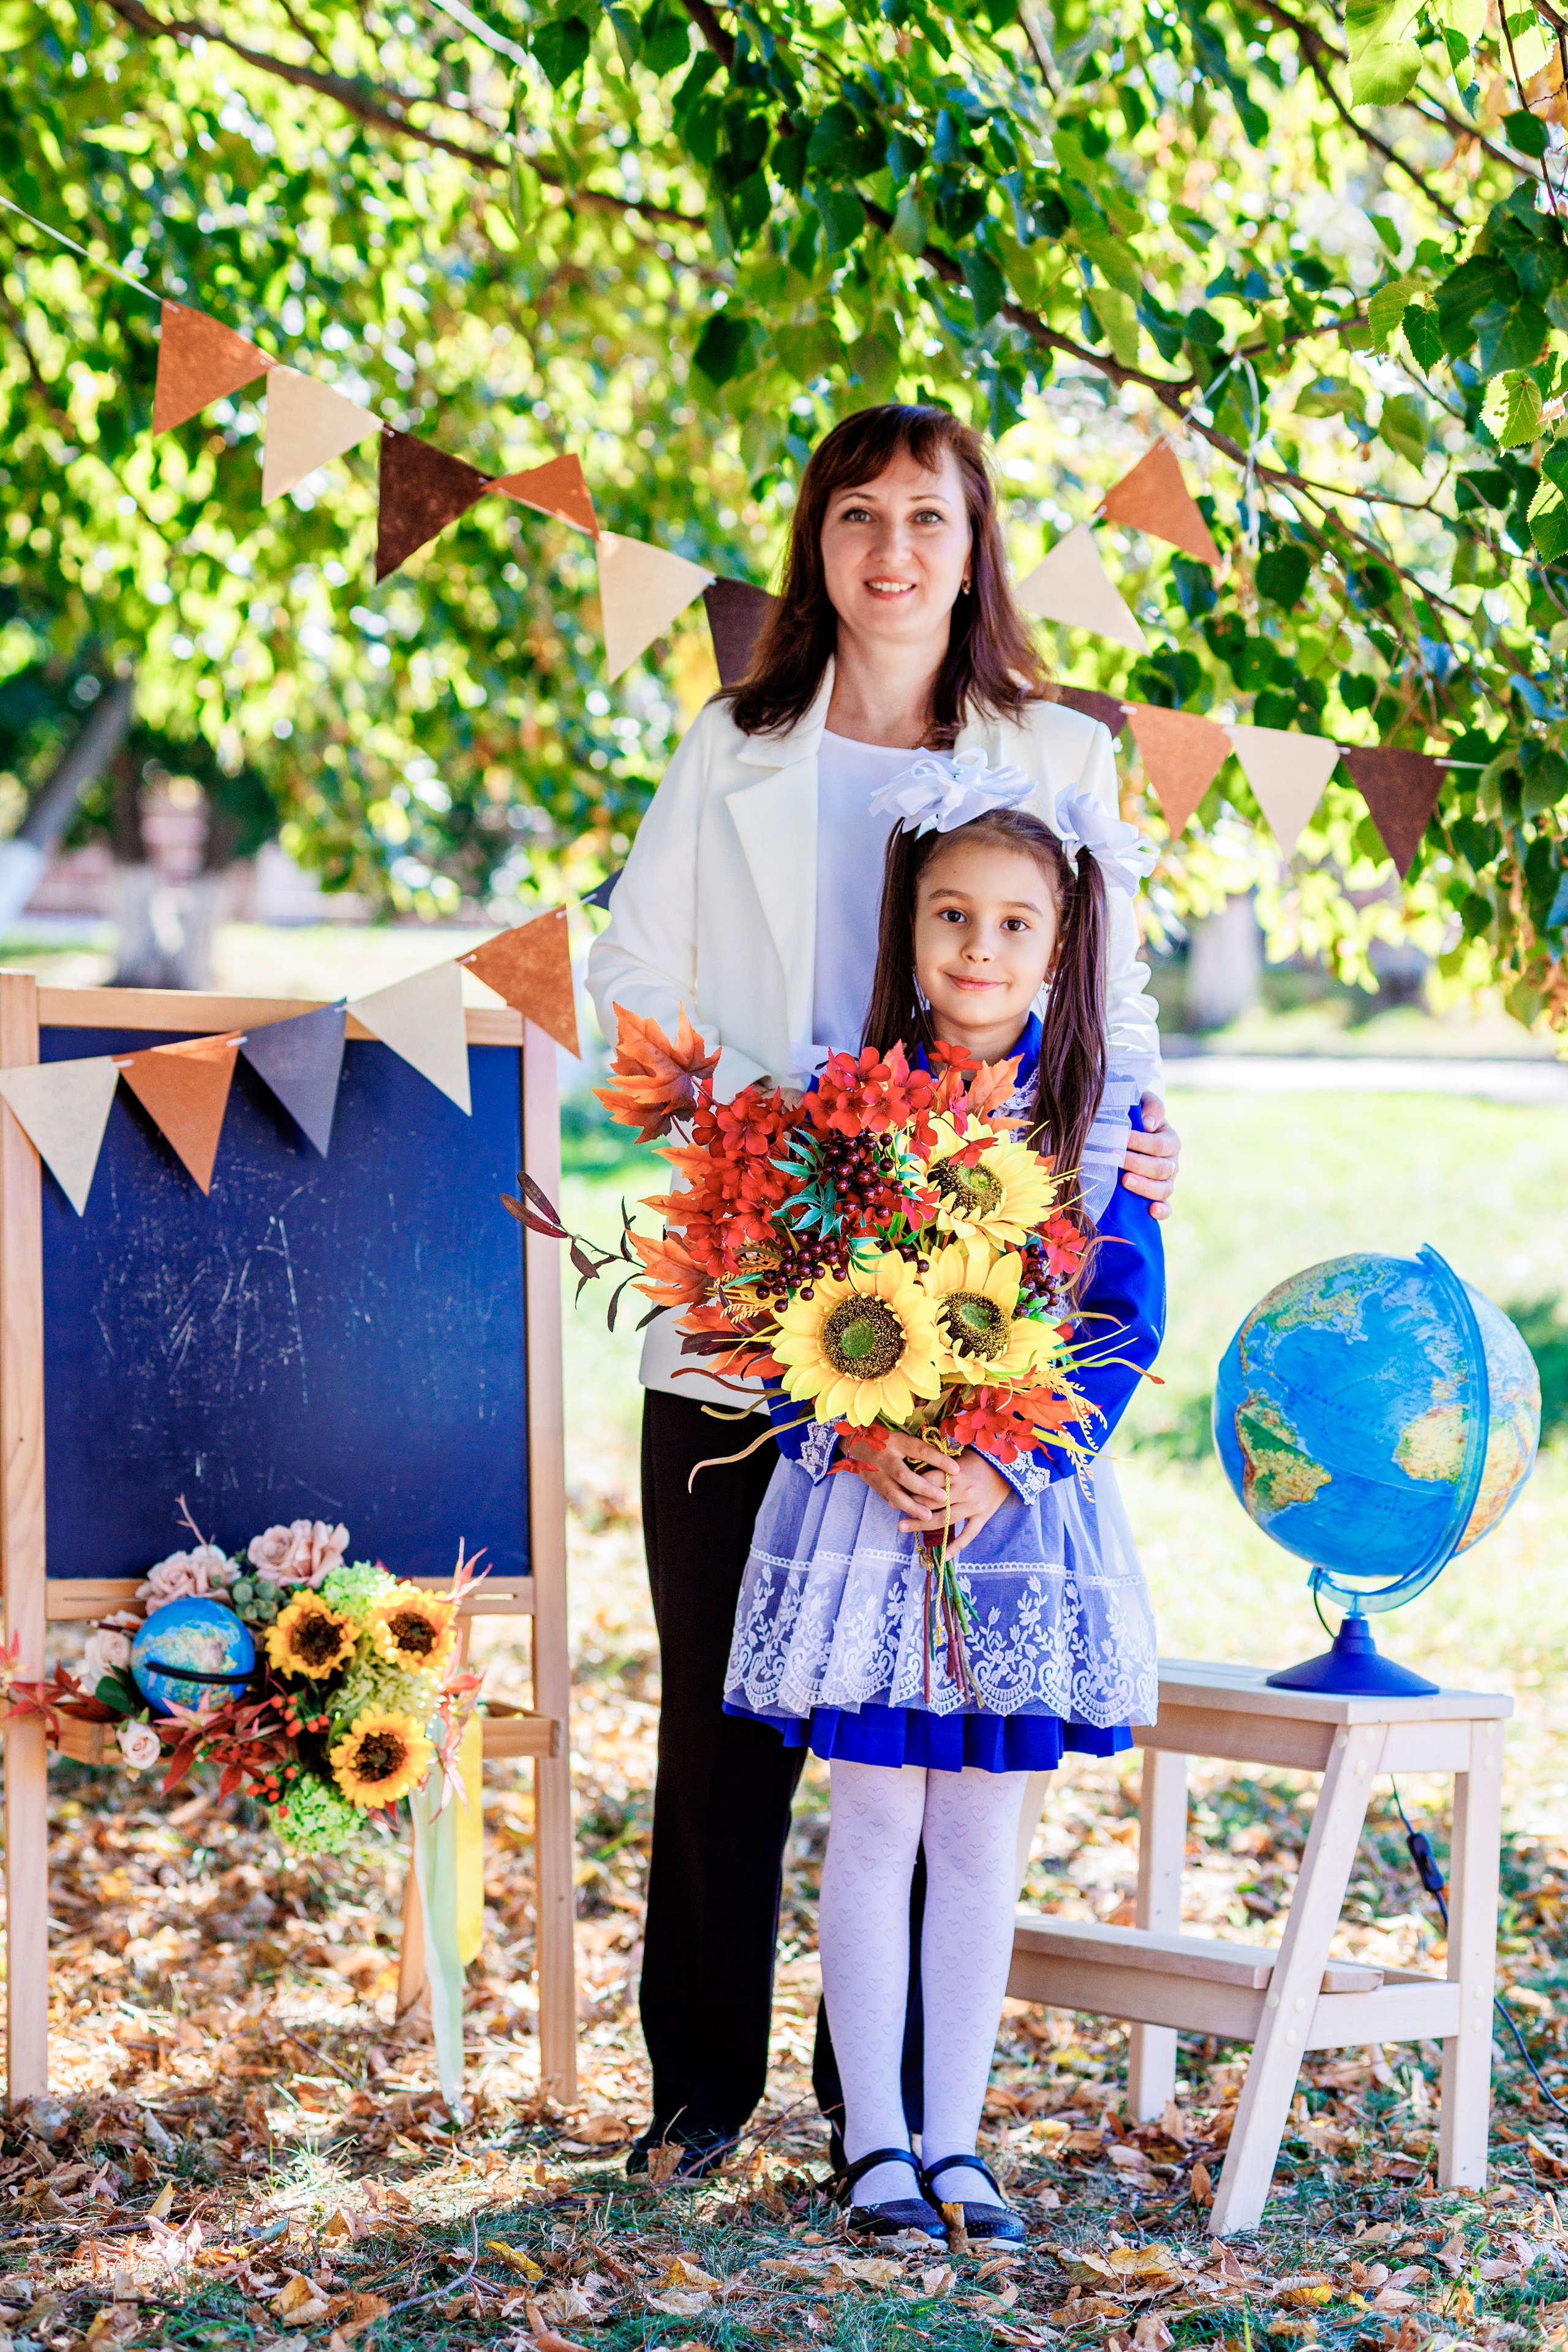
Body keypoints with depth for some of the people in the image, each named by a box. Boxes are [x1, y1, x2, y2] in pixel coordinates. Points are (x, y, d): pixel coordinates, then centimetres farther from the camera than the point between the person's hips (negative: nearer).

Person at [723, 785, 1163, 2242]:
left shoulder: (1101, 1120, 1)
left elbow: (1125, 1324, -2)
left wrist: (1006, 1471, -14)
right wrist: (860, 1449, -17)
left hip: (1025, 1509, 1)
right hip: (862, 1499, -1)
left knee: (981, 1835, 8)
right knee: (875, 1824, 2)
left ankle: (953, 2142, 17)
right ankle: (874, 2143, 11)